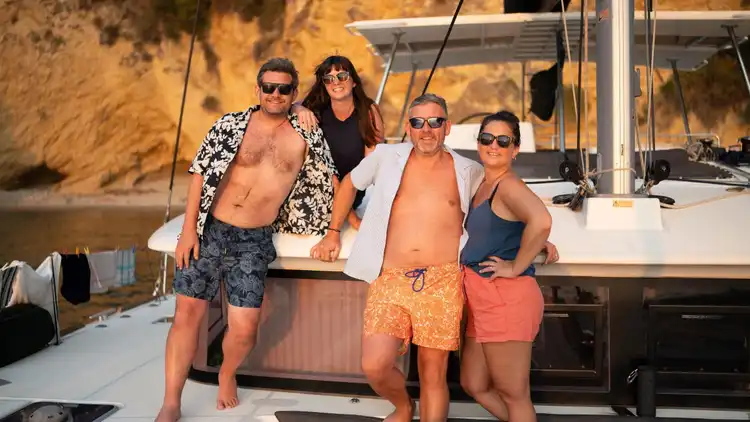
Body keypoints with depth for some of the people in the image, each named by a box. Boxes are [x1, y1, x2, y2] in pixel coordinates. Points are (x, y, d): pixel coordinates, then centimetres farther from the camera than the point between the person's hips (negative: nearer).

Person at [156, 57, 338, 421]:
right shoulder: (230, 125, 1)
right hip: (209, 231, 0)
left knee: (244, 328, -5)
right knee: (187, 313, 0)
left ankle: (227, 374, 29)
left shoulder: (306, 135, 2)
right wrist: (188, 228, -7)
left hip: (254, 241, 0)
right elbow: (200, 174, -1)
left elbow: (329, 181, 13)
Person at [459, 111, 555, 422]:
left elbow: (541, 220, -32)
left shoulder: (509, 185, -13)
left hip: (507, 298, -10)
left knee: (514, 395, 3)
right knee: (475, 385, 19)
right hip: (483, 301, 10)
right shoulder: (482, 185, 14)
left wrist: (516, 266, -23)